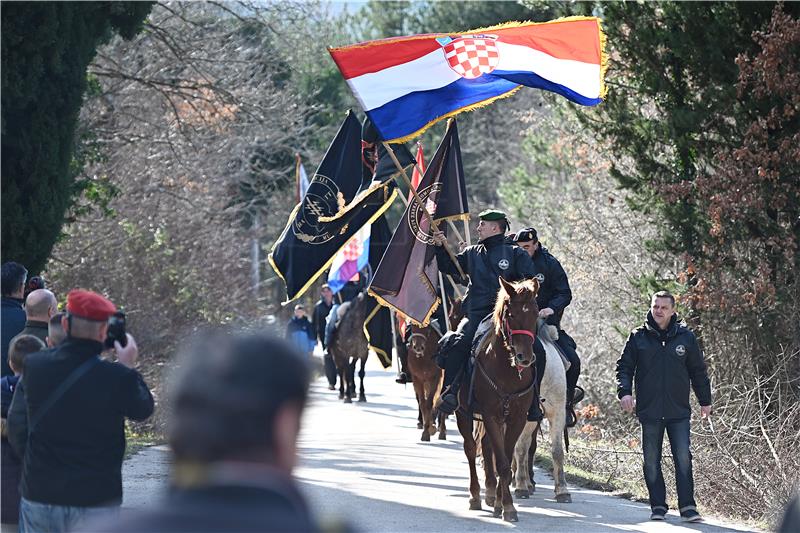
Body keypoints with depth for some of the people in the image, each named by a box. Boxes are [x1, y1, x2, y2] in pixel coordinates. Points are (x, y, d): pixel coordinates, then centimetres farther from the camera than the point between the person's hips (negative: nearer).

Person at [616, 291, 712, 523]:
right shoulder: (638, 337, 3)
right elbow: (624, 367, 6)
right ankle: (658, 506, 13)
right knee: (652, 462, 5)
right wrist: (624, 391, -11)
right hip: (649, 410, 1)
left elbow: (698, 371, 11)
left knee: (683, 459, -6)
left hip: (679, 410, -1)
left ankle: (688, 507, -3)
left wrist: (705, 401, 12)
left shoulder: (685, 337, 4)